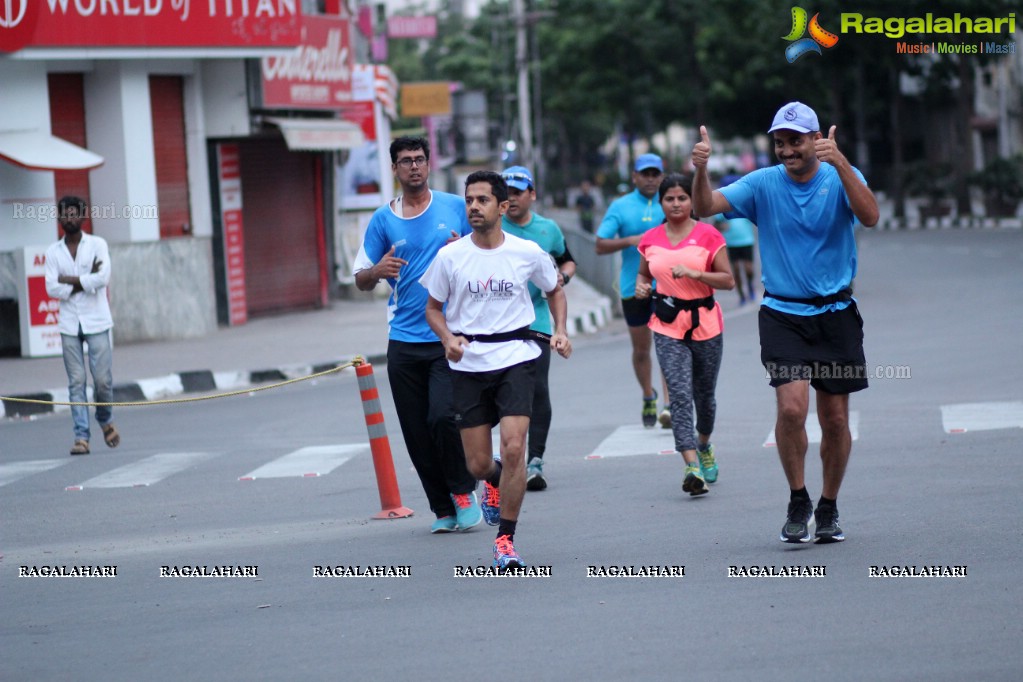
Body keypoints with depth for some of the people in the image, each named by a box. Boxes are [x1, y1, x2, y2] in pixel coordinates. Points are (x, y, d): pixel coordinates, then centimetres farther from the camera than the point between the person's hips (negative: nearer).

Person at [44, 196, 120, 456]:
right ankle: (81, 436, -3)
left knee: (103, 379, -4)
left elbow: (103, 278, -13)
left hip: (97, 322, -1)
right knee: (76, 382, -3)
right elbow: (51, 288, -4)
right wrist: (87, 281, -9)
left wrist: (69, 280, -8)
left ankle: (105, 420, 24)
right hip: (69, 324, 2)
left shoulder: (97, 244, 2)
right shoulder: (53, 251, 7)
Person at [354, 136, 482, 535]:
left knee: (443, 416, -17)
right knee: (417, 433, 3)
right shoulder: (383, 220, 8)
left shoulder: (456, 207, 5)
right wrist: (378, 271, -11)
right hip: (404, 341, 3)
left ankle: (464, 491, 4)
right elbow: (361, 281, 11)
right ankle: (443, 509, 14)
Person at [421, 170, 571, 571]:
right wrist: (448, 339, -11)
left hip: (516, 359, -1)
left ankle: (505, 542, -6)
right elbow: (433, 307, 9)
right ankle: (495, 480, 44)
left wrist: (560, 331, 0)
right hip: (468, 364, 1)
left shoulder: (528, 252, -1)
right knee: (478, 464, 4)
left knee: (513, 448, -18)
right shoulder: (450, 257, -1)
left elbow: (555, 291, 17)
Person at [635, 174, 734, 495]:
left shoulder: (708, 236, -3)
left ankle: (704, 446, 43)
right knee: (680, 394, -14)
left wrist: (694, 273, -20)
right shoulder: (650, 240, 5)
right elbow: (644, 274, 21)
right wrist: (641, 286, -2)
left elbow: (728, 279, -6)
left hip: (705, 324, 0)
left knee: (704, 394, 13)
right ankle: (692, 467, -22)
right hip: (667, 327, 0)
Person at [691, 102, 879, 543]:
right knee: (791, 406, -17)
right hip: (783, 314, 0)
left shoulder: (841, 177, -2)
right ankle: (798, 502, 2)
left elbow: (869, 217, -22)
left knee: (835, 418, 4)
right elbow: (705, 208, -9)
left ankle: (828, 508, 24)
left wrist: (840, 164, -35)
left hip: (835, 313, 1)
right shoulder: (763, 184, 0)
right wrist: (701, 171, -30)